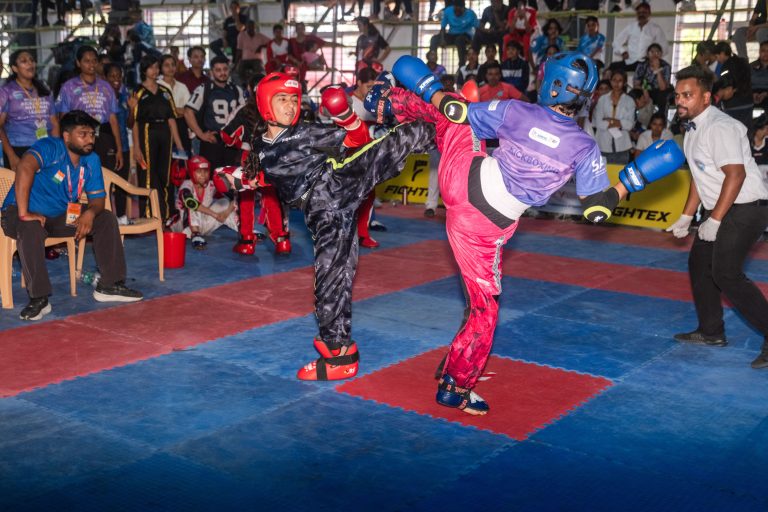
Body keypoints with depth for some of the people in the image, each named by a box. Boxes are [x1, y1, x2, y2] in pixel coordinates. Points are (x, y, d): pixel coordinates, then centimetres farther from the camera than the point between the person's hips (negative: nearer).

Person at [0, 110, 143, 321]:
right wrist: (23, 213, -44)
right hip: (20, 212, -7)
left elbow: (97, 198, 2)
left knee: (106, 219, -5)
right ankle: (38, 299, -31)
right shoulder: (50, 148, -22)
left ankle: (109, 285, 0)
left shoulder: (92, 160, -1)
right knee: (30, 230, -39)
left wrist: (90, 213, -22)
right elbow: (25, 168, -41)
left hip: (61, 216, 7)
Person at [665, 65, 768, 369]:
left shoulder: (720, 127, -20)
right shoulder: (693, 128, 11)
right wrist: (686, 218, 18)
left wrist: (714, 221, -24)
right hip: (720, 209, 10)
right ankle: (711, 332, 26)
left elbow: (736, 175, -26)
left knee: (726, 274, -16)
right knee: (699, 264, 15)